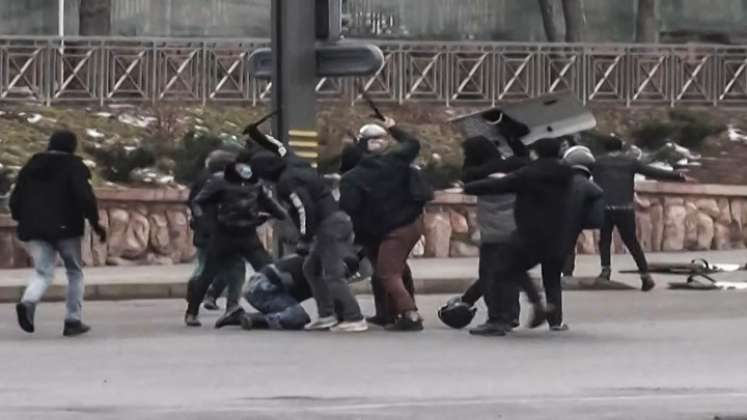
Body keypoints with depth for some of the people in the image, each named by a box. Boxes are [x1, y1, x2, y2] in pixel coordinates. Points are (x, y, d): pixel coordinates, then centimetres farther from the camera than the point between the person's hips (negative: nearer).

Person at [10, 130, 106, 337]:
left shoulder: (31, 166, 13)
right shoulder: (73, 165, -2)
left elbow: (16, 199, 13)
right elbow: (85, 196, -15)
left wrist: (23, 220, 25)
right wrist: (95, 222, -8)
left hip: (35, 228, 4)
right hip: (65, 227, -4)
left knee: (43, 273, 3)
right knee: (74, 272, 12)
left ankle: (28, 302, -29)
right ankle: (73, 320, 8)